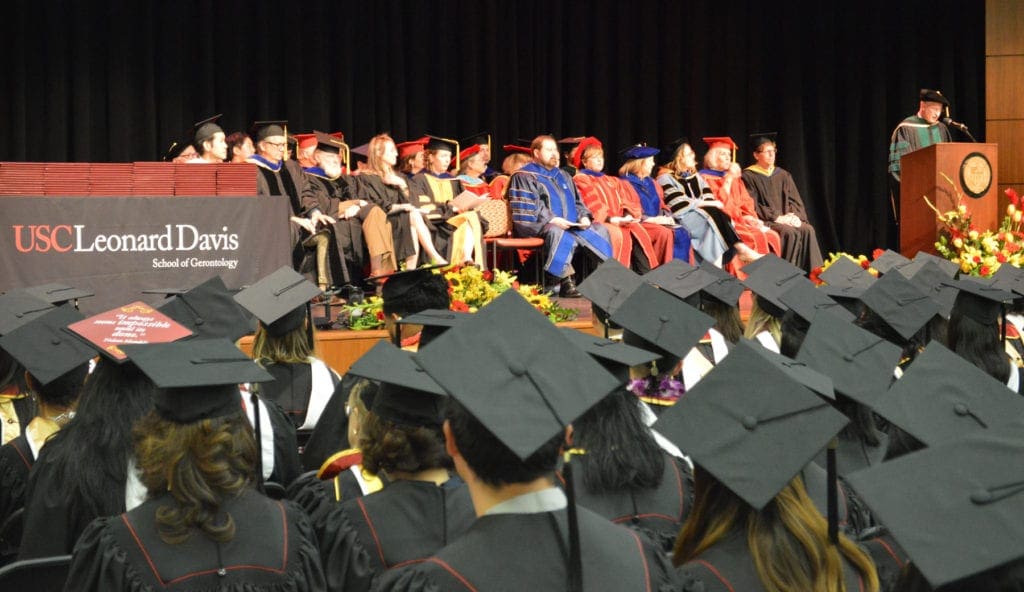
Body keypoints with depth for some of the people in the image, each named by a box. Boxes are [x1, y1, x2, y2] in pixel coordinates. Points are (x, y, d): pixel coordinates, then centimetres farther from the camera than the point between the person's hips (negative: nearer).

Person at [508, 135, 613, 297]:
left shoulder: (563, 176, 25)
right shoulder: (524, 177, 0)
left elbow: (577, 202, 24)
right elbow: (526, 208, -11)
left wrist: (583, 216, 1)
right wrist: (551, 219, -22)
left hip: (570, 224, 8)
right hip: (537, 226, -8)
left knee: (600, 230, -7)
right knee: (557, 233, -39)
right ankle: (564, 282, -42)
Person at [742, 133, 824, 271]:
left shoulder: (783, 175, 19)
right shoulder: (748, 177, 1)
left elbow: (795, 201, 14)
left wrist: (794, 215, -9)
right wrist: (777, 217, -15)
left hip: (786, 219, 5)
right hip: (764, 222, -5)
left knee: (808, 230, -23)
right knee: (790, 233, -32)